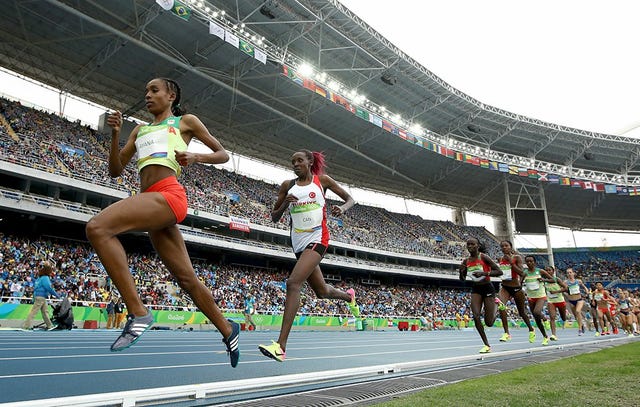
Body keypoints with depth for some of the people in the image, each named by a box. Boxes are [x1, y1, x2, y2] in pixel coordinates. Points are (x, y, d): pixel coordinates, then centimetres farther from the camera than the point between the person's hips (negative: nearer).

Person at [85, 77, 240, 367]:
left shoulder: (185, 121, 16)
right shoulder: (140, 130, 30)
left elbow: (223, 154, 14)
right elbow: (115, 170, 23)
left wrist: (196, 157, -5)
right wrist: (115, 134, 10)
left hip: (168, 195, -7)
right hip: (153, 202, 7)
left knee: (97, 227, -26)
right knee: (186, 278, 8)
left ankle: (138, 313, -25)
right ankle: (227, 330, 23)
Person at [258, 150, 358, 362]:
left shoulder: (322, 180, 4)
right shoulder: (287, 185, 10)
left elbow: (350, 198, 9)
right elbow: (274, 218, 12)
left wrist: (342, 208, -14)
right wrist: (284, 204, -9)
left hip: (317, 239, -5)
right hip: (299, 242, 5)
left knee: (293, 283, -23)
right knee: (321, 291, 17)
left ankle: (281, 346, -23)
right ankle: (348, 295, 52)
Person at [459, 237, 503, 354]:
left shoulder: (484, 257, -13)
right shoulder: (466, 261, 1)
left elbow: (499, 272, -15)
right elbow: (463, 279, 11)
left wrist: (484, 273, -26)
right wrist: (461, 271, -11)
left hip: (488, 288, -4)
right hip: (475, 289, 4)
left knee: (489, 323, 1)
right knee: (476, 316, -15)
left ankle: (495, 305, 33)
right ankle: (487, 345, 0)